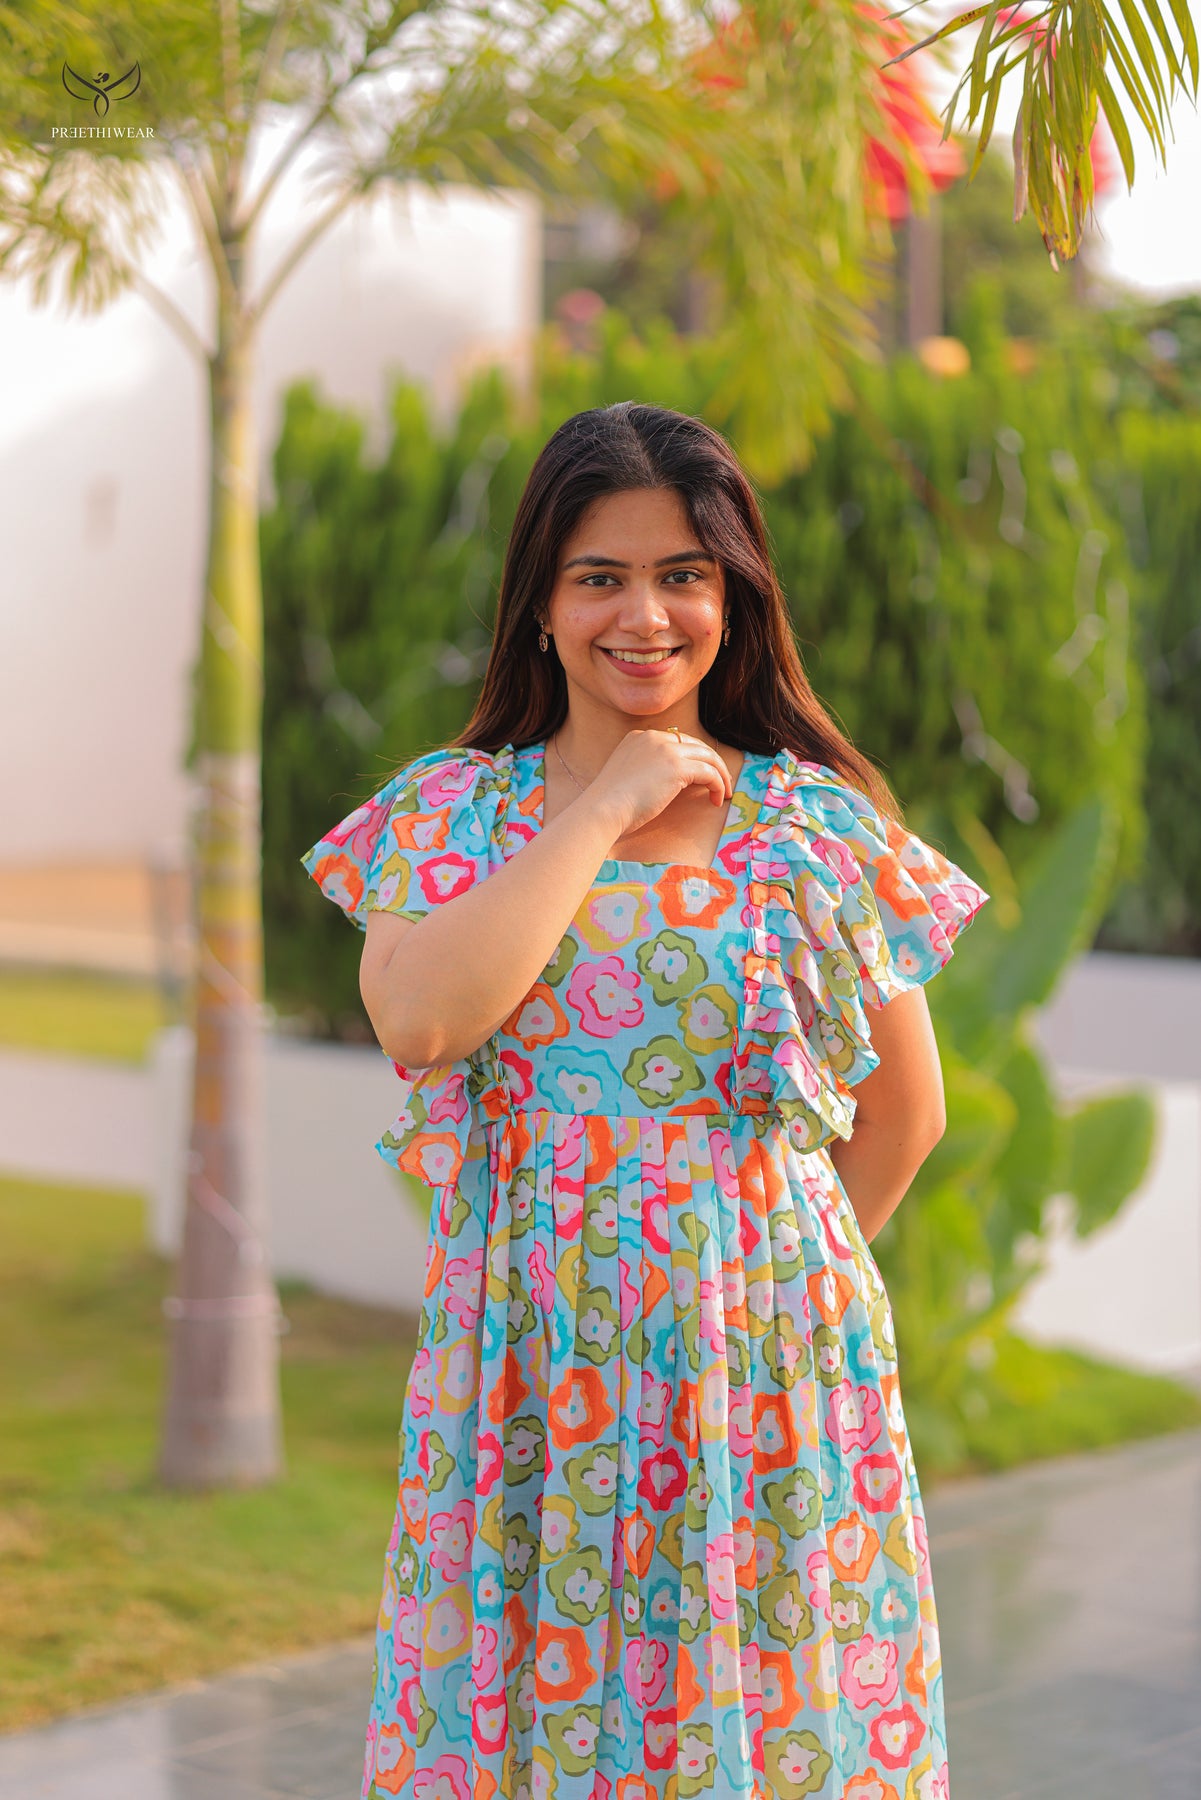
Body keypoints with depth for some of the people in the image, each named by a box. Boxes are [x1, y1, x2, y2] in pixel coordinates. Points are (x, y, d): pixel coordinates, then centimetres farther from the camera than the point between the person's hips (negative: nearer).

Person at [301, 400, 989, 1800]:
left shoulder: (818, 821, 1)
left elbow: (905, 1114, 9)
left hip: (769, 1368, 0)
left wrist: (777, 1262, 10)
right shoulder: (448, 809, 3)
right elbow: (417, 1019, -18)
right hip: (524, 1363, 1)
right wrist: (606, 809, -12)